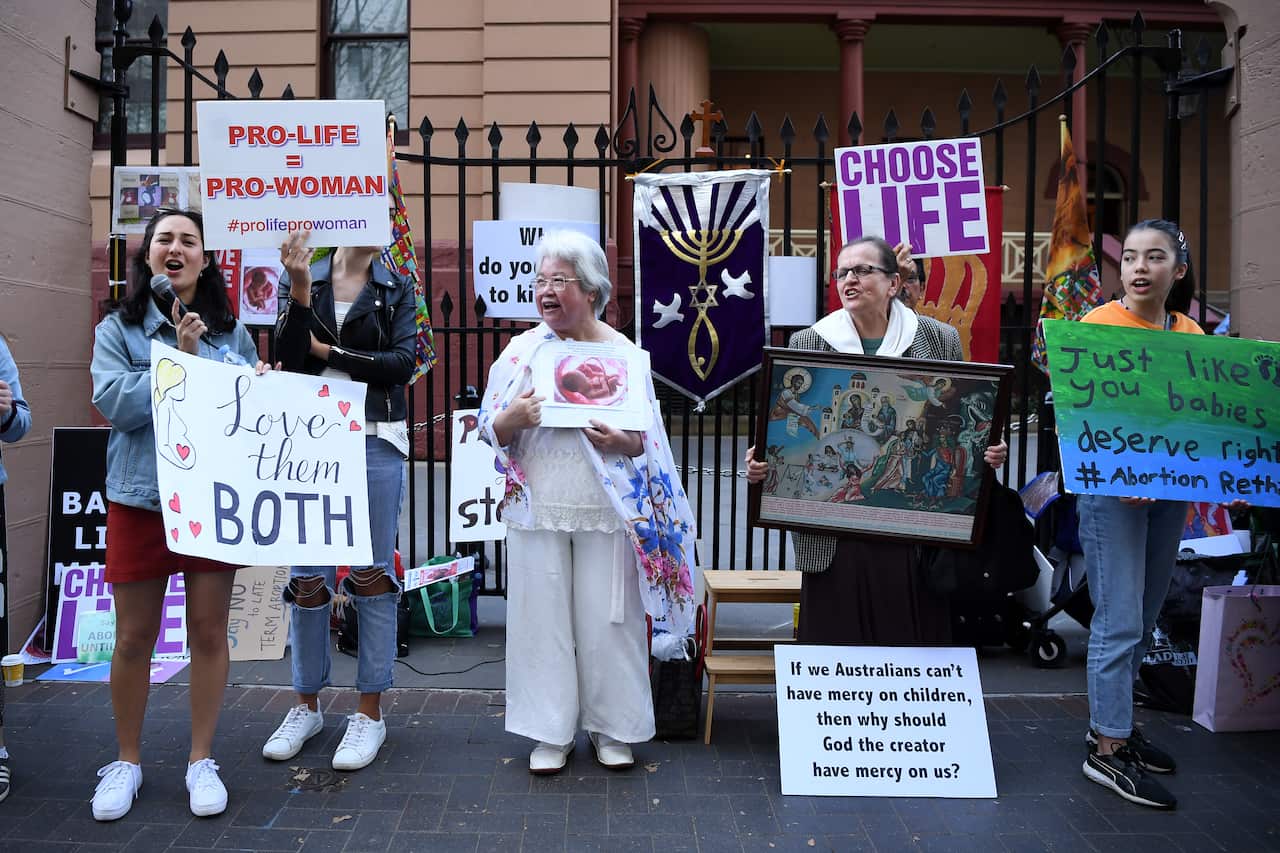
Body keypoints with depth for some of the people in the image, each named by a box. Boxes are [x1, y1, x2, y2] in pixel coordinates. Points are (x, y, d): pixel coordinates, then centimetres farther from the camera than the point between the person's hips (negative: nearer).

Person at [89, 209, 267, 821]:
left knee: (209, 630, 6)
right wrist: (181, 358, -15)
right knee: (134, 636, 9)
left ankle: (201, 760, 22)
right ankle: (127, 760, 29)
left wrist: (261, 386, -10)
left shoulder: (231, 332, 8)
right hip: (140, 497, -1)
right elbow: (114, 402, -12)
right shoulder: (118, 329, 3)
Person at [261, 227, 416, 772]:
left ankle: (370, 712, 14)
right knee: (306, 575, 6)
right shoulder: (297, 278, 7)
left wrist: (328, 352, -7)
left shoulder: (397, 288, 6)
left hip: (375, 440, -1)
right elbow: (289, 356, -6)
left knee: (373, 573, 2)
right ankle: (306, 706, 23)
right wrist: (301, 286, -15)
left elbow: (402, 362, -6)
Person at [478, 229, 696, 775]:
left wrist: (621, 441, -17)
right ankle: (550, 731, 22)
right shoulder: (521, 351, 5)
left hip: (606, 510, -1)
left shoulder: (626, 354, 2)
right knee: (543, 614, 6)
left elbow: (649, 442, 4)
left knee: (607, 617, 5)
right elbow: (490, 432, 5)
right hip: (537, 508, 1)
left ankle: (612, 728, 24)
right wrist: (513, 419, -16)